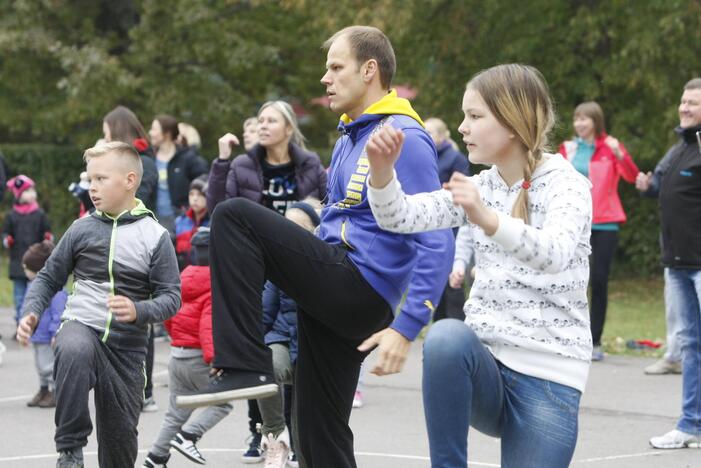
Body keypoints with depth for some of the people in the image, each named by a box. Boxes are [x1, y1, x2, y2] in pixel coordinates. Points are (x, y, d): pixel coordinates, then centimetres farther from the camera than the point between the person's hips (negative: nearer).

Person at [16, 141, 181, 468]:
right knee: (74, 351, -38)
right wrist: (31, 313, -7)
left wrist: (138, 311, -24)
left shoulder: (155, 236, -2)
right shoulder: (82, 229, 2)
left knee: (120, 435, 7)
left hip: (127, 346, 1)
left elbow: (171, 296, -5)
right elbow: (49, 278, 11)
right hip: (81, 326, -1)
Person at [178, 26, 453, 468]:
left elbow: (438, 243, -19)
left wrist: (406, 328, -24)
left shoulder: (405, 139, -11)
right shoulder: (349, 139, 18)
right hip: (335, 297, 9)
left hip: (360, 291, -9)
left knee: (235, 216, -15)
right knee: (319, 432, 10)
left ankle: (246, 367, -17)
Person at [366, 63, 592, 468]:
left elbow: (554, 254, -29)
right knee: (446, 336, -31)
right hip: (487, 363, 4)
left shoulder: (565, 184, -8)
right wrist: (382, 170, -21)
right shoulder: (481, 187, 9)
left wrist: (488, 219, -47)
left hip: (548, 377, -4)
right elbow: (401, 217, -1)